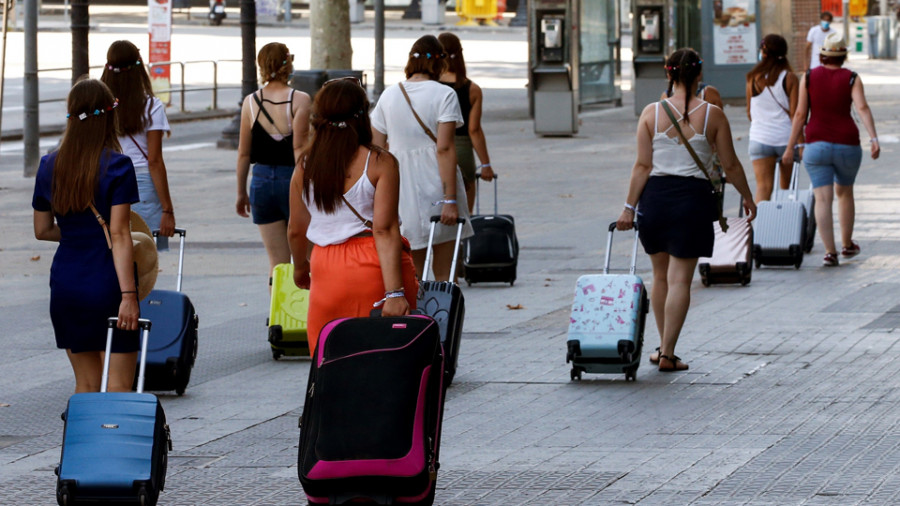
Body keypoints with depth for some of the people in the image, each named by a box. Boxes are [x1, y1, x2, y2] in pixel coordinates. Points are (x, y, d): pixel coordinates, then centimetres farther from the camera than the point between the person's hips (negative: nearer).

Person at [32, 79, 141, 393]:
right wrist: (128, 294, -16)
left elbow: (42, 231, 13)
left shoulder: (50, 167, 4)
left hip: (66, 285, 5)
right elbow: (119, 235, -16)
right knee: (118, 388, -1)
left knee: (86, 384, 14)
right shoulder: (117, 167, -11)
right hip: (107, 285, -5)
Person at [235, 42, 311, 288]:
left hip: (262, 182, 3)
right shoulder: (300, 100, -8)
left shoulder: (250, 102, 2)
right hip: (291, 179, -3)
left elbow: (244, 153, 7)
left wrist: (241, 192, 16)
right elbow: (300, 149, -14)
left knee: (277, 262, 7)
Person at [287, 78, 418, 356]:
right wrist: (394, 292, -16)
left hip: (326, 270, 3)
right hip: (374, 269, -3)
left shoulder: (305, 166, 4)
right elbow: (385, 229, -14)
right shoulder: (380, 163, -8)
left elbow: (296, 230, 12)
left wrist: (300, 266, 32)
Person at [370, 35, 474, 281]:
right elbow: (444, 149, -13)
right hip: (436, 185, -4)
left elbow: (377, 148, 8)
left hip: (400, 187, 4)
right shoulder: (444, 95, -6)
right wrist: (450, 199, -15)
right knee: (443, 275, 2)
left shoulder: (389, 95, 7)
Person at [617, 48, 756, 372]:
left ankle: (663, 347, 26)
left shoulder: (651, 113, -2)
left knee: (661, 275, 17)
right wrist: (748, 197, 16)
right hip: (693, 197, -2)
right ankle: (668, 354, -1)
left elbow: (643, 165, -4)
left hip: (655, 196, 2)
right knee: (680, 279, 1)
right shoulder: (712, 115, -4)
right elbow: (730, 166, 1)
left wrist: (629, 207, 1)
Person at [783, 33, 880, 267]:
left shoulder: (809, 78, 1)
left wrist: (790, 148, 4)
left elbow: (800, 114, 0)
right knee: (844, 192, 23)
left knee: (823, 199, -5)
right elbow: (862, 108, -17)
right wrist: (873, 138, -25)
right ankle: (847, 244, 34)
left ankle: (830, 251, -18)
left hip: (816, 145, -1)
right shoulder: (852, 79, -2)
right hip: (847, 146, 1)